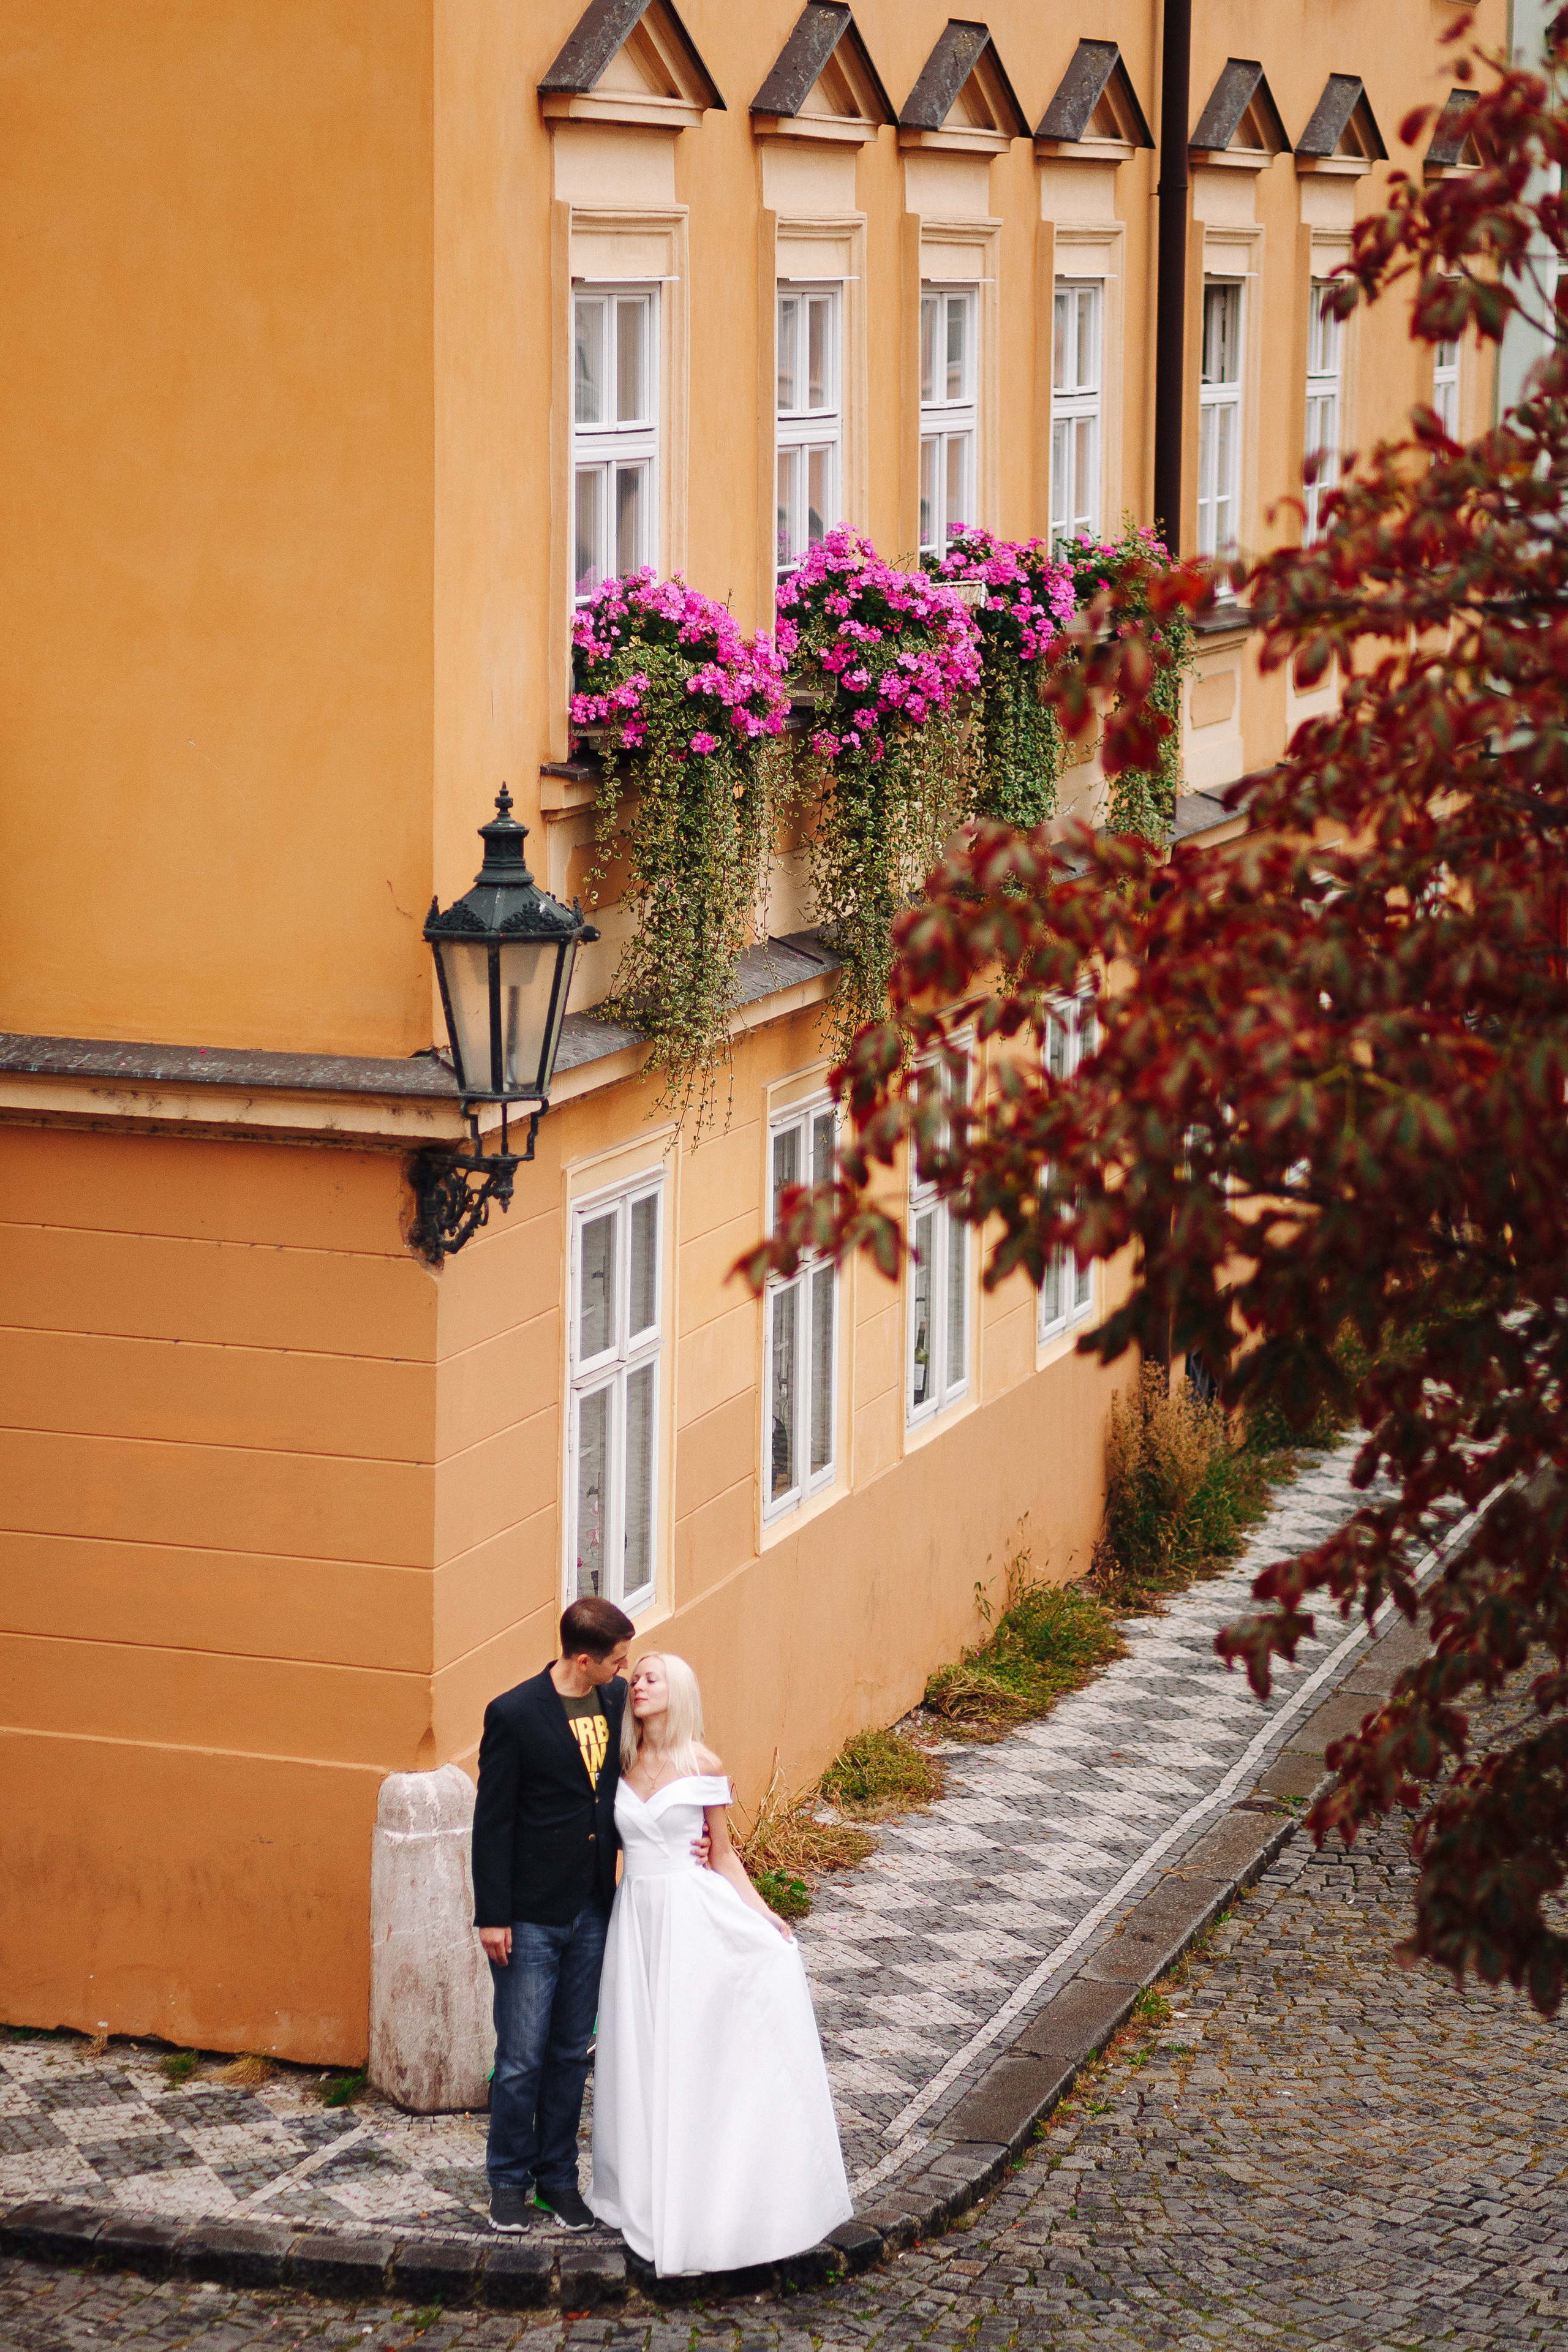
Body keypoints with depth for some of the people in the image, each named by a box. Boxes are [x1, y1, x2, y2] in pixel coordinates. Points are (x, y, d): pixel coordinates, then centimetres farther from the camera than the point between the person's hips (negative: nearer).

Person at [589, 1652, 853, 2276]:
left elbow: (722, 1855, 2)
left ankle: (700, 2202, 2)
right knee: (639, 2054, 5)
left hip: (692, 1915, -4)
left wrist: (763, 1915, -7)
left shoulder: (702, 1766, -2)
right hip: (636, 1915, 4)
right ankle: (646, 2194, 13)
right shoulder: (623, 1765, 8)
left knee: (691, 2051, -3)